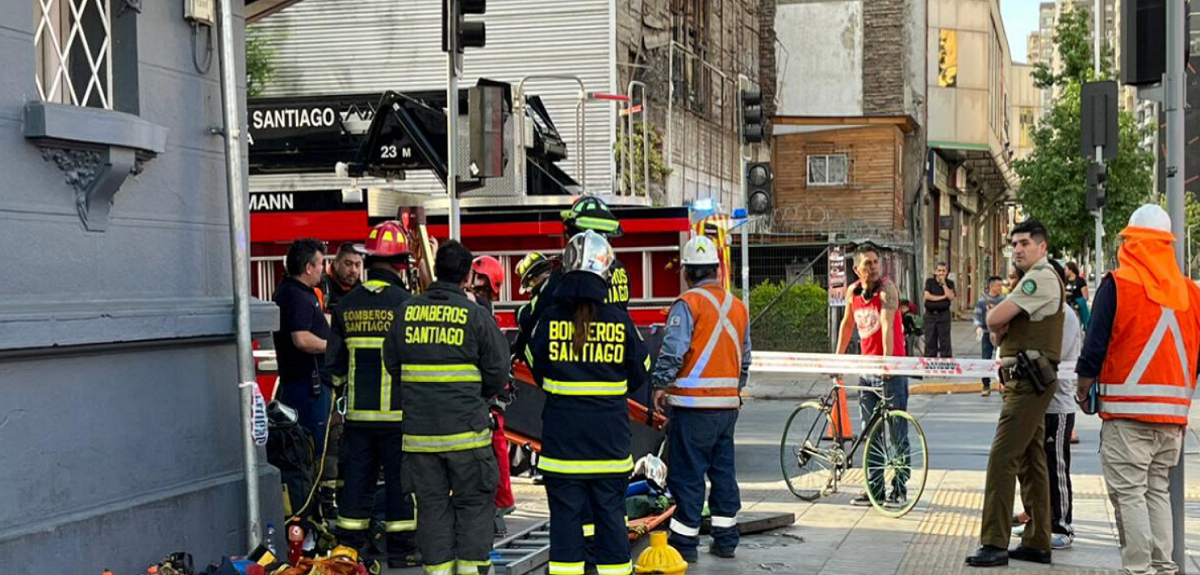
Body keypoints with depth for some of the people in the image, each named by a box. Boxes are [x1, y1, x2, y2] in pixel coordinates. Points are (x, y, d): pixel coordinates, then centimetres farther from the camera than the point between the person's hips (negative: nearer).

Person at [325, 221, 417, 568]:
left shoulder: (346, 305, 5)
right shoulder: (405, 303, -10)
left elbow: (333, 362, 10)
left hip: (358, 412, 4)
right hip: (397, 412, -4)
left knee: (356, 479, 11)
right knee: (401, 480, 4)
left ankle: (350, 547, 17)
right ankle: (401, 550, 10)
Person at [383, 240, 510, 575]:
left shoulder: (406, 312, 2)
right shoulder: (477, 315, -8)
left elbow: (391, 364, 12)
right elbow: (498, 374, -5)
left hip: (418, 430, 3)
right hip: (466, 429, -3)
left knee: (431, 503, 11)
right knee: (473, 502, 9)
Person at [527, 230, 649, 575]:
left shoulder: (550, 320, -8)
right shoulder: (619, 320, -8)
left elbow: (536, 369, 7)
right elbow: (639, 374, 4)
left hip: (561, 439, 0)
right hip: (610, 440, 0)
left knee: (565, 513, 6)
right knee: (611, 513, 10)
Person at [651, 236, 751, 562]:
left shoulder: (688, 304, -11)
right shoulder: (738, 306, 11)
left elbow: (672, 351, -17)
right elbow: (745, 358, 17)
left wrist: (660, 385, -4)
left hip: (694, 403, -7)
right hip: (728, 403, 7)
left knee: (687, 474, 0)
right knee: (723, 470, 14)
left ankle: (684, 543, 4)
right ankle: (725, 540, 20)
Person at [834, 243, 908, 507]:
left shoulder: (887, 287, -12)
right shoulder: (853, 291, 7)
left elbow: (887, 324, -24)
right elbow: (847, 324, 22)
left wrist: (887, 360, -34)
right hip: (866, 370, 6)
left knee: (896, 432, -3)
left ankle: (899, 489, 5)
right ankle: (875, 489, 18)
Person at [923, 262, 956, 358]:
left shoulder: (949, 283, 6)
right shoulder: (929, 281, 6)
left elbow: (951, 297, -10)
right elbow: (927, 296, -8)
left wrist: (943, 284, -9)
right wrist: (943, 297, -9)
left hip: (943, 314, -1)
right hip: (930, 314, 1)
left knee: (945, 341, -1)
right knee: (930, 341, 3)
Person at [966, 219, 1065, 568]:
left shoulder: (1041, 277, -12)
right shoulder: (1034, 279, 22)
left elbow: (994, 319, -19)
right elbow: (999, 329, 20)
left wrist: (998, 325, 4)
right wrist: (1001, 330, -2)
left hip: (1030, 379, -11)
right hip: (1025, 379, 11)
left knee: (1001, 459, -13)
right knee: (1031, 462, 13)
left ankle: (995, 545, -14)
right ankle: (1037, 543, 18)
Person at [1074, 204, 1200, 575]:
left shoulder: (1118, 284, -9)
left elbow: (1095, 347, -10)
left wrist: (1083, 390, 4)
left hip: (1127, 407, -6)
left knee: (1129, 492, -2)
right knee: (1157, 489, 15)